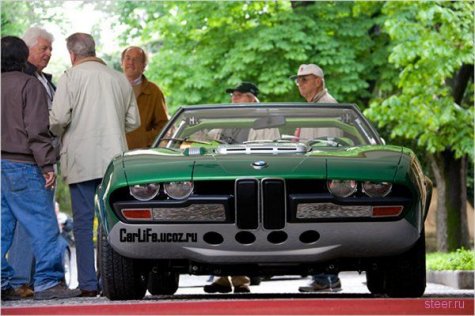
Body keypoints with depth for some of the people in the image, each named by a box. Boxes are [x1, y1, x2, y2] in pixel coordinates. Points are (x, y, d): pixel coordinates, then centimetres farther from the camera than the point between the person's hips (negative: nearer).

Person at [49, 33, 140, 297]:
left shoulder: (71, 77, -4)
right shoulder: (120, 79, 10)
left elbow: (59, 118, -12)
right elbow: (133, 122, 12)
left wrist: (58, 133, 9)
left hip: (81, 161, -4)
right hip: (114, 160, 4)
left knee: (84, 223, 0)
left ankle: (89, 284, -3)